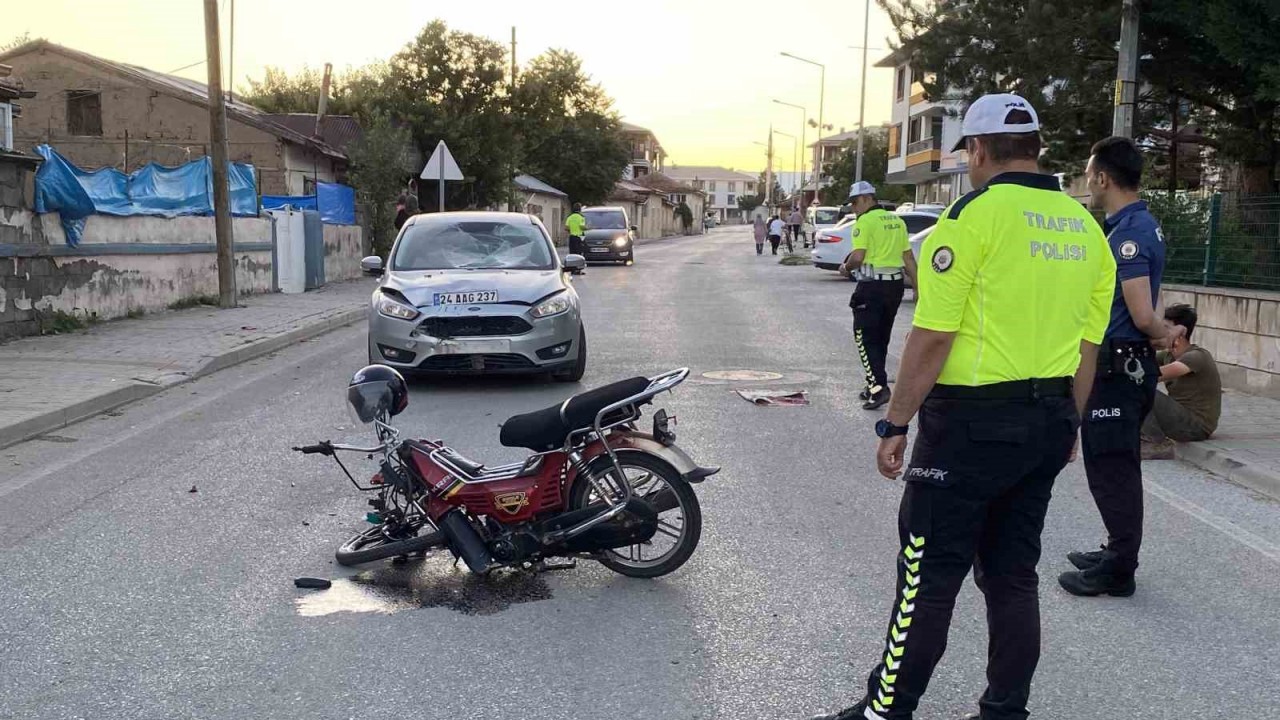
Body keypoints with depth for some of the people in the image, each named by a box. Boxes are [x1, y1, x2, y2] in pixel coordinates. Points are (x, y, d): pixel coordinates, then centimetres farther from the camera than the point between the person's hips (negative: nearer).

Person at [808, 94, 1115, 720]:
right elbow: (1087, 347, 13)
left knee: (928, 577, 2)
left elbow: (933, 335, -17)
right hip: (1047, 428, 7)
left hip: (972, 424, -7)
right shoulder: (1085, 228, 9)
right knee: (1013, 575, 15)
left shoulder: (975, 214, -13)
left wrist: (894, 424, -10)